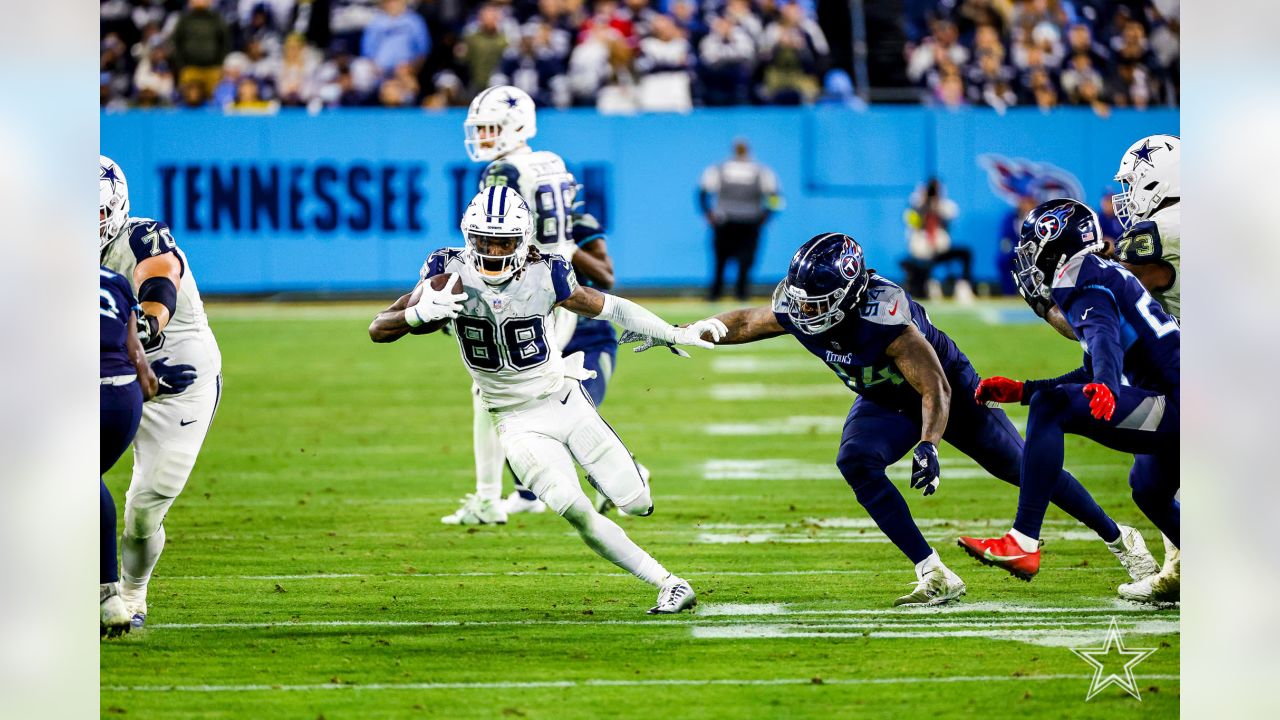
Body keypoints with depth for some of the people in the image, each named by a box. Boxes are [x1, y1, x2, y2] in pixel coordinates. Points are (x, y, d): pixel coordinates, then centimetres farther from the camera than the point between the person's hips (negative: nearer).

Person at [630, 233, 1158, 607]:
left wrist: (928, 445, -49)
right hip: (886, 402, 5)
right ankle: (936, 579, -18)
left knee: (1020, 467, 4)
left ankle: (1120, 540, 26)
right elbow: (743, 323, -1)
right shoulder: (797, 310, -22)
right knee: (856, 462, -23)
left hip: (949, 393, -5)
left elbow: (936, 391, -36)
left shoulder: (884, 319, -41)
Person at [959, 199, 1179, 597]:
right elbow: (1093, 373, 32)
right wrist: (1020, 391, 29)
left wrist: (1106, 387, -46)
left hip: (1171, 405, -10)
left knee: (1050, 408, -20)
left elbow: (1105, 338, -27)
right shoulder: (1109, 276, 25)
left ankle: (1022, 544, -27)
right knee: (1149, 490, 36)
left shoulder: (1085, 279, -6)